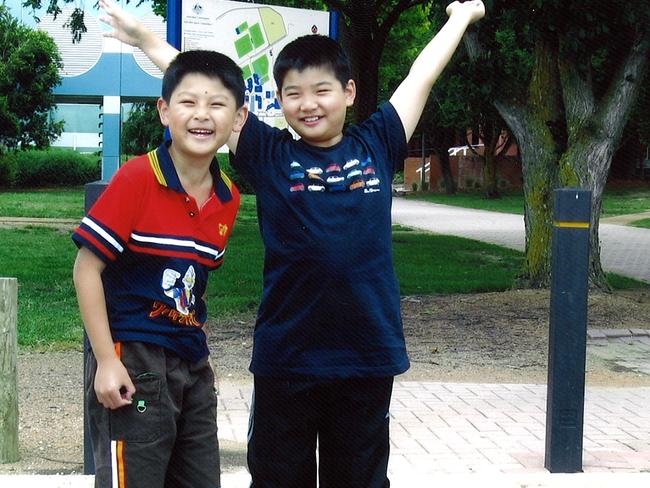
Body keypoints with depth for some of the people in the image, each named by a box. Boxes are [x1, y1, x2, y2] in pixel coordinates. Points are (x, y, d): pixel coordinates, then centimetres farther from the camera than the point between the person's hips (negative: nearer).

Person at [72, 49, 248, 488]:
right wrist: (106, 361, -16)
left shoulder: (228, 198, 4)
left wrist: (198, 351, 14)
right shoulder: (136, 179, -14)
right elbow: (87, 268, -13)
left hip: (193, 366, 7)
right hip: (133, 362, -7)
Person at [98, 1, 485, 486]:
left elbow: (421, 75, 16)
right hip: (285, 358, -1)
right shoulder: (269, 155, 2)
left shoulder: (377, 145, 5)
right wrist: (147, 40, 9)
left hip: (369, 355, 1)